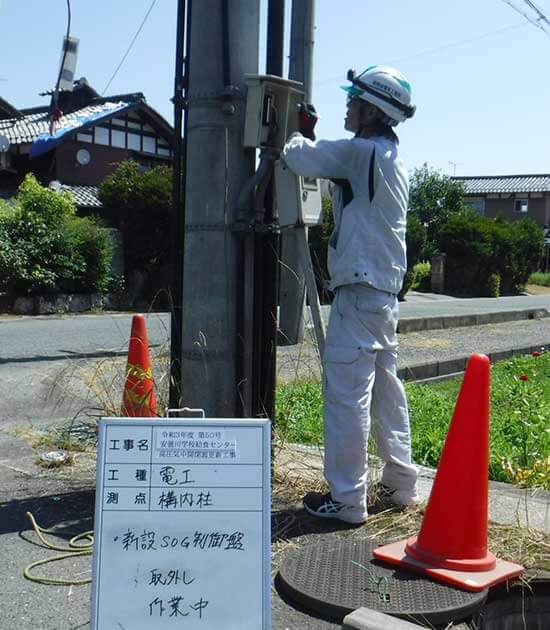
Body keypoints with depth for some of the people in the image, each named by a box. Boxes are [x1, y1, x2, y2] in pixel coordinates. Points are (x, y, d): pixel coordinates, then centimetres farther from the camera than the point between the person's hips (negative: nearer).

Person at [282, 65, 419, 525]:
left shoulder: (362, 151, -12)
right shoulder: (392, 159, 16)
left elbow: (301, 158, -8)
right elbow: (330, 165, 26)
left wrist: (296, 135, 13)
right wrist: (311, 137, 23)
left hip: (360, 289, -10)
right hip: (386, 288, 10)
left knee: (347, 392, -6)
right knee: (386, 388, 16)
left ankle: (347, 499, 0)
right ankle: (401, 483, 26)